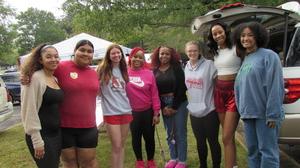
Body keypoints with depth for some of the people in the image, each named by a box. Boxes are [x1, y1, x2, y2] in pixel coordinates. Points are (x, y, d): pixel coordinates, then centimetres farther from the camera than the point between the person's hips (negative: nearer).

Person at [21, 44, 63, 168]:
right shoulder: (35, 78, -15)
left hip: (57, 133, 8)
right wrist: (37, 141, -18)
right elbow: (29, 111, -18)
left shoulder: (56, 79, 8)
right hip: (41, 135, -7)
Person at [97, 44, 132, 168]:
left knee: (122, 145, 13)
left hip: (126, 111, 5)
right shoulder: (103, 69, -3)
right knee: (116, 146, -1)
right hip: (111, 112, -5)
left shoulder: (123, 70, 12)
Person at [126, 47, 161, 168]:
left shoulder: (149, 73, -5)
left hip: (148, 111, 0)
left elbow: (154, 94, -3)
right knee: (136, 137, 15)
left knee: (149, 137, 12)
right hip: (132, 112, 0)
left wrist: (156, 113, -3)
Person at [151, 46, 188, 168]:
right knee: (169, 133, 12)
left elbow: (181, 88, -9)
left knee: (180, 132, 3)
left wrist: (174, 106, -11)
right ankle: (173, 158, 26)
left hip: (179, 103, -3)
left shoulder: (176, 68, -5)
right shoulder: (155, 71, 5)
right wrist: (163, 107, -5)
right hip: (164, 105, 4)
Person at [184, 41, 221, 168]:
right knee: (200, 141, 18)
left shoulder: (209, 64, -10)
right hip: (194, 111, 5)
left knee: (213, 141, 7)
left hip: (209, 110, -5)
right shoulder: (186, 68, 8)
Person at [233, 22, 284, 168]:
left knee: (267, 151, -1)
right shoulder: (245, 60, 16)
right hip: (248, 114, 7)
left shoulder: (269, 56, -6)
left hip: (264, 114, -7)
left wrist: (273, 114, -18)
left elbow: (275, 87, -13)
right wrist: (242, 111, 13)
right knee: (252, 150, 14)